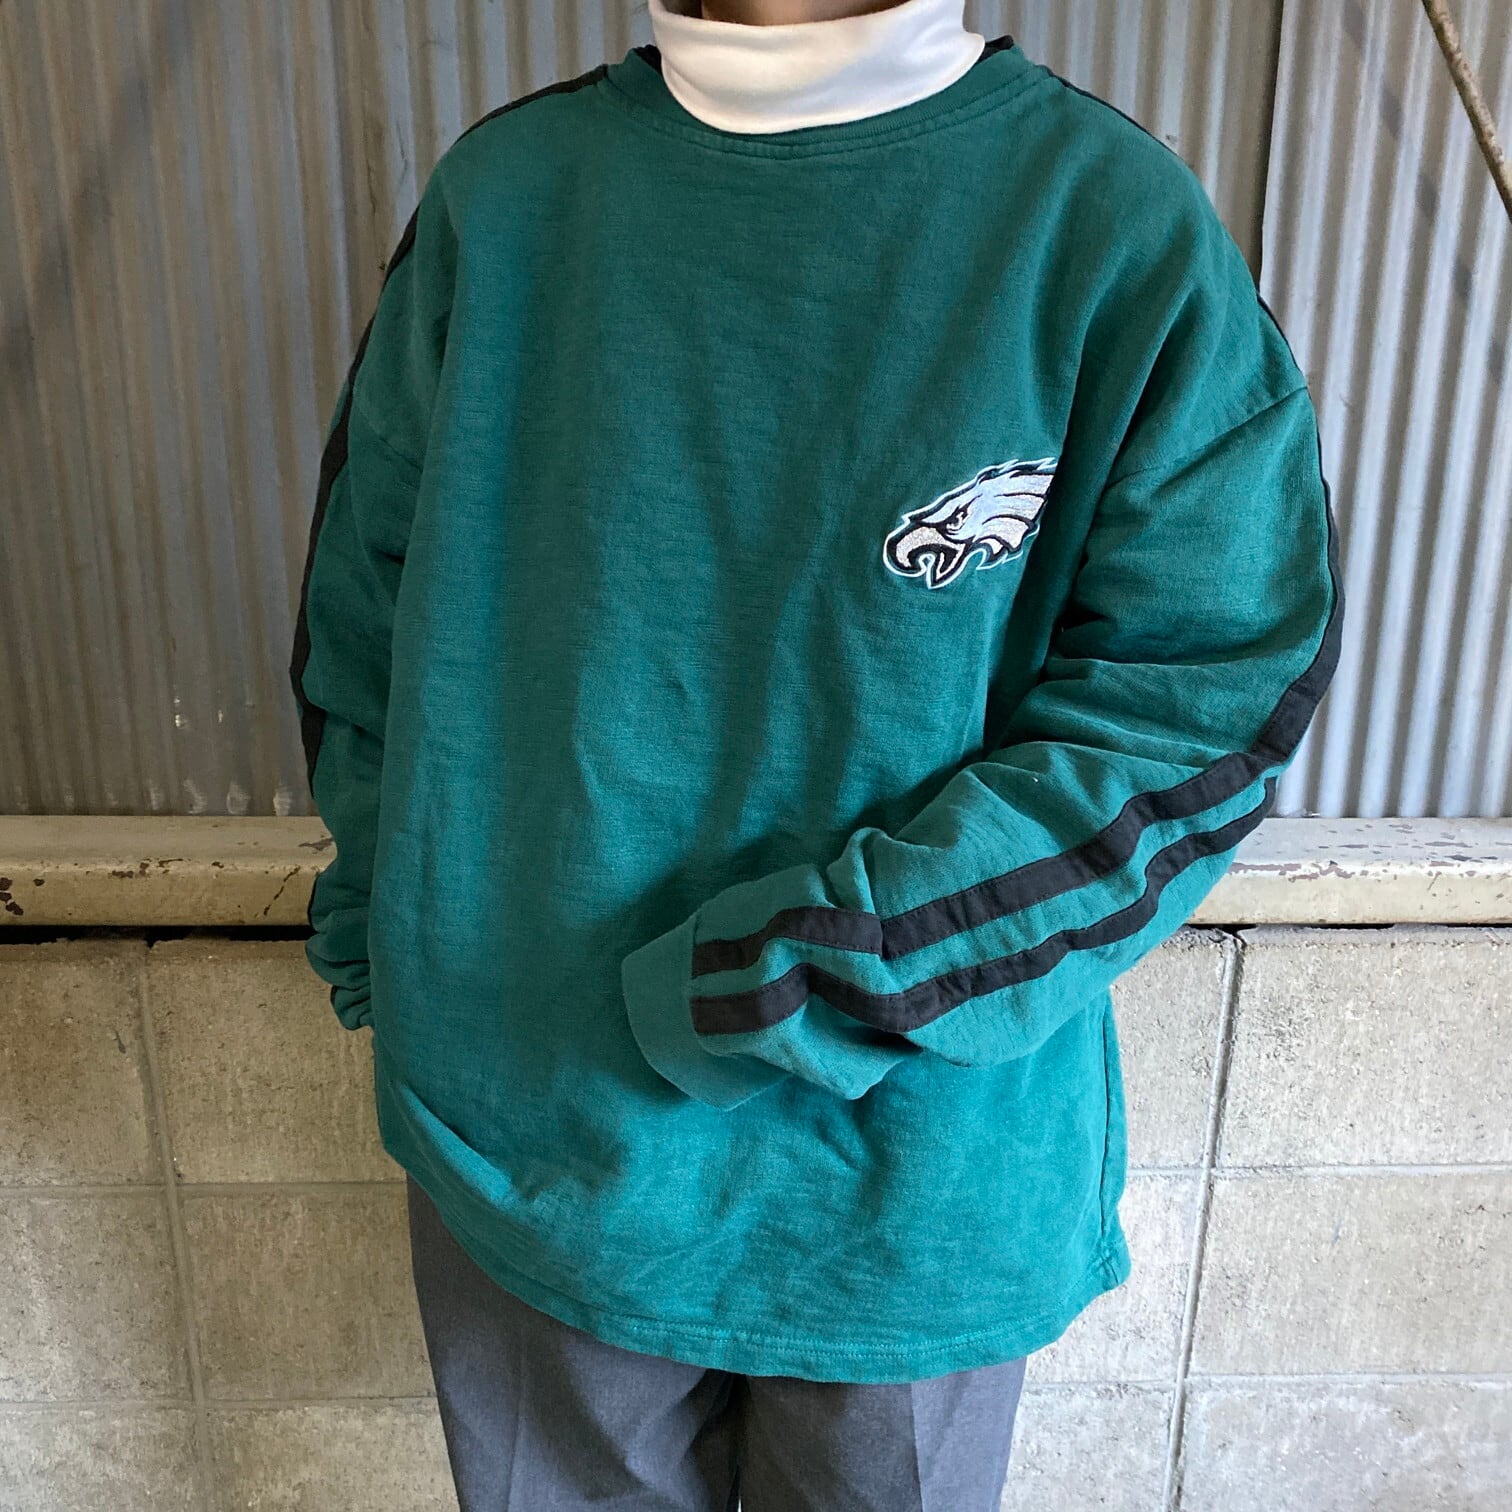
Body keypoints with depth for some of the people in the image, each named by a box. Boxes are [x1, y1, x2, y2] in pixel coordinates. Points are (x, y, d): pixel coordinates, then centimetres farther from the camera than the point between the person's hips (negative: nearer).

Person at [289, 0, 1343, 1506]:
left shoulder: (1118, 225, -12)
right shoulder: (503, 190, -3)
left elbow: (1209, 701, -14)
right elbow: (368, 602, 5)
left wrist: (824, 976, -19)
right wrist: (394, 918, 2)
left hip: (909, 1164, -1)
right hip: (527, 1127, 3)